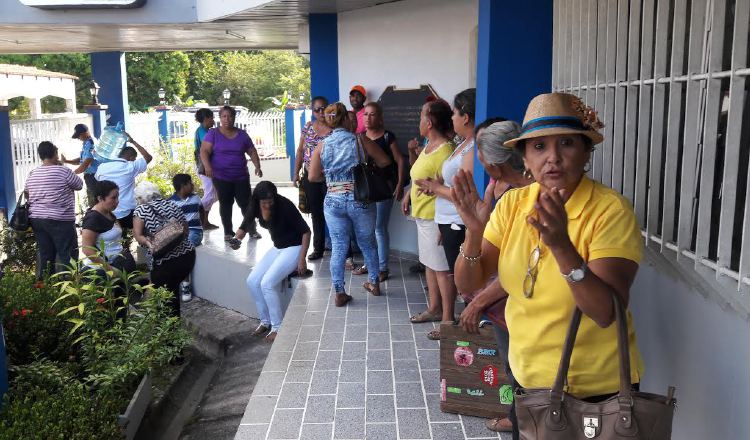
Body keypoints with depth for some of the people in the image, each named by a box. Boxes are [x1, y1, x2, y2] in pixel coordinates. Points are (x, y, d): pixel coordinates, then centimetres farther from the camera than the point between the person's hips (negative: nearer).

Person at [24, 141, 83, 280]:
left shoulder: (32, 174, 11)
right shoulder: (63, 171, -10)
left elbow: (26, 194, 21)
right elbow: (79, 185, 3)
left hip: (36, 219, 7)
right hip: (60, 220, -7)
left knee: (44, 253, 12)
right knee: (65, 254, -1)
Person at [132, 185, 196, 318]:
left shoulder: (141, 209, 0)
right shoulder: (171, 204, 12)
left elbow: (137, 235, -15)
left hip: (164, 261, -5)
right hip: (188, 255, 6)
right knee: (173, 287, 26)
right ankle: (175, 318, 37)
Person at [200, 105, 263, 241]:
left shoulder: (242, 134, 7)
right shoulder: (213, 133, -1)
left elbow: (252, 151, 11)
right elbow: (204, 151, -9)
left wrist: (257, 166, -5)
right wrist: (207, 167, -25)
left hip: (241, 177, 2)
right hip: (221, 177, -2)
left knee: (246, 203, 1)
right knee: (225, 204, 5)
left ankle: (252, 230, 13)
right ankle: (228, 232, 15)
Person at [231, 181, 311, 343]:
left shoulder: (285, 206, -24)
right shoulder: (255, 207, -6)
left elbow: (306, 231, -20)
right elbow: (244, 226, 8)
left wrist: (302, 259, -22)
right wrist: (237, 239, -14)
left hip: (294, 248, -7)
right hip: (277, 248, 7)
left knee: (267, 283, -20)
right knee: (252, 281, -7)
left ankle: (278, 327, -4)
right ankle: (265, 321, 9)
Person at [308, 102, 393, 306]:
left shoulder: (322, 146, 0)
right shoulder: (359, 140, -4)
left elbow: (313, 176, -2)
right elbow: (384, 161, -1)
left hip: (333, 202, 1)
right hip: (360, 200, -1)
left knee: (338, 247, 7)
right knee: (367, 243, 17)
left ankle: (339, 293, 10)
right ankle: (374, 282, 33)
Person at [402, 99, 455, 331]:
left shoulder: (445, 150, -21)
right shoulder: (429, 146, 10)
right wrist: (410, 193, 15)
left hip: (436, 218, -10)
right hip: (423, 216, 10)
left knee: (442, 268, -2)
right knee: (429, 263, 18)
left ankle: (448, 317, 9)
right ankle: (434, 308, 32)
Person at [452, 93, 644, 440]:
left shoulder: (611, 210, -19)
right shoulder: (513, 203, -5)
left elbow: (607, 313, -27)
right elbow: (467, 285, -6)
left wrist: (561, 244, -40)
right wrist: (474, 231, -24)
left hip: (596, 390, -4)